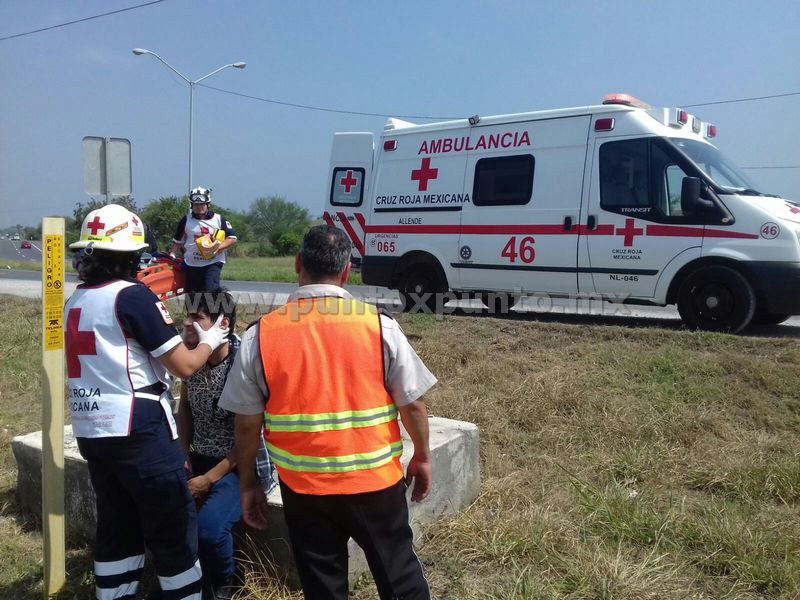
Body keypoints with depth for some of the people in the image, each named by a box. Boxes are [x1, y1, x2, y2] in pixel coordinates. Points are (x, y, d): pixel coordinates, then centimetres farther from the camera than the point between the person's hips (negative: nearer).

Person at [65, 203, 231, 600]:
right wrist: (209, 340, 5)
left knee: (116, 526, 18)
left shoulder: (76, 301, 9)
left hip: (90, 432, 8)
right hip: (137, 432, -8)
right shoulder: (132, 296, -14)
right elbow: (184, 366, -14)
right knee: (174, 528, 4)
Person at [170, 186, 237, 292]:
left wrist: (217, 247, -14)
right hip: (191, 264, 3)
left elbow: (232, 238, 0)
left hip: (213, 263, -3)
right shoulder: (186, 220, 9)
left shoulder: (219, 219, 3)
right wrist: (172, 256, 2)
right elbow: (177, 241, 16)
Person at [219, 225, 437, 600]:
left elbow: (247, 423, -3)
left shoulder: (260, 335, -8)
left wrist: (247, 484, 10)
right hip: (375, 478, 0)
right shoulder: (380, 325, -10)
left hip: (303, 486, 1)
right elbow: (413, 403, -5)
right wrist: (422, 457, 11)